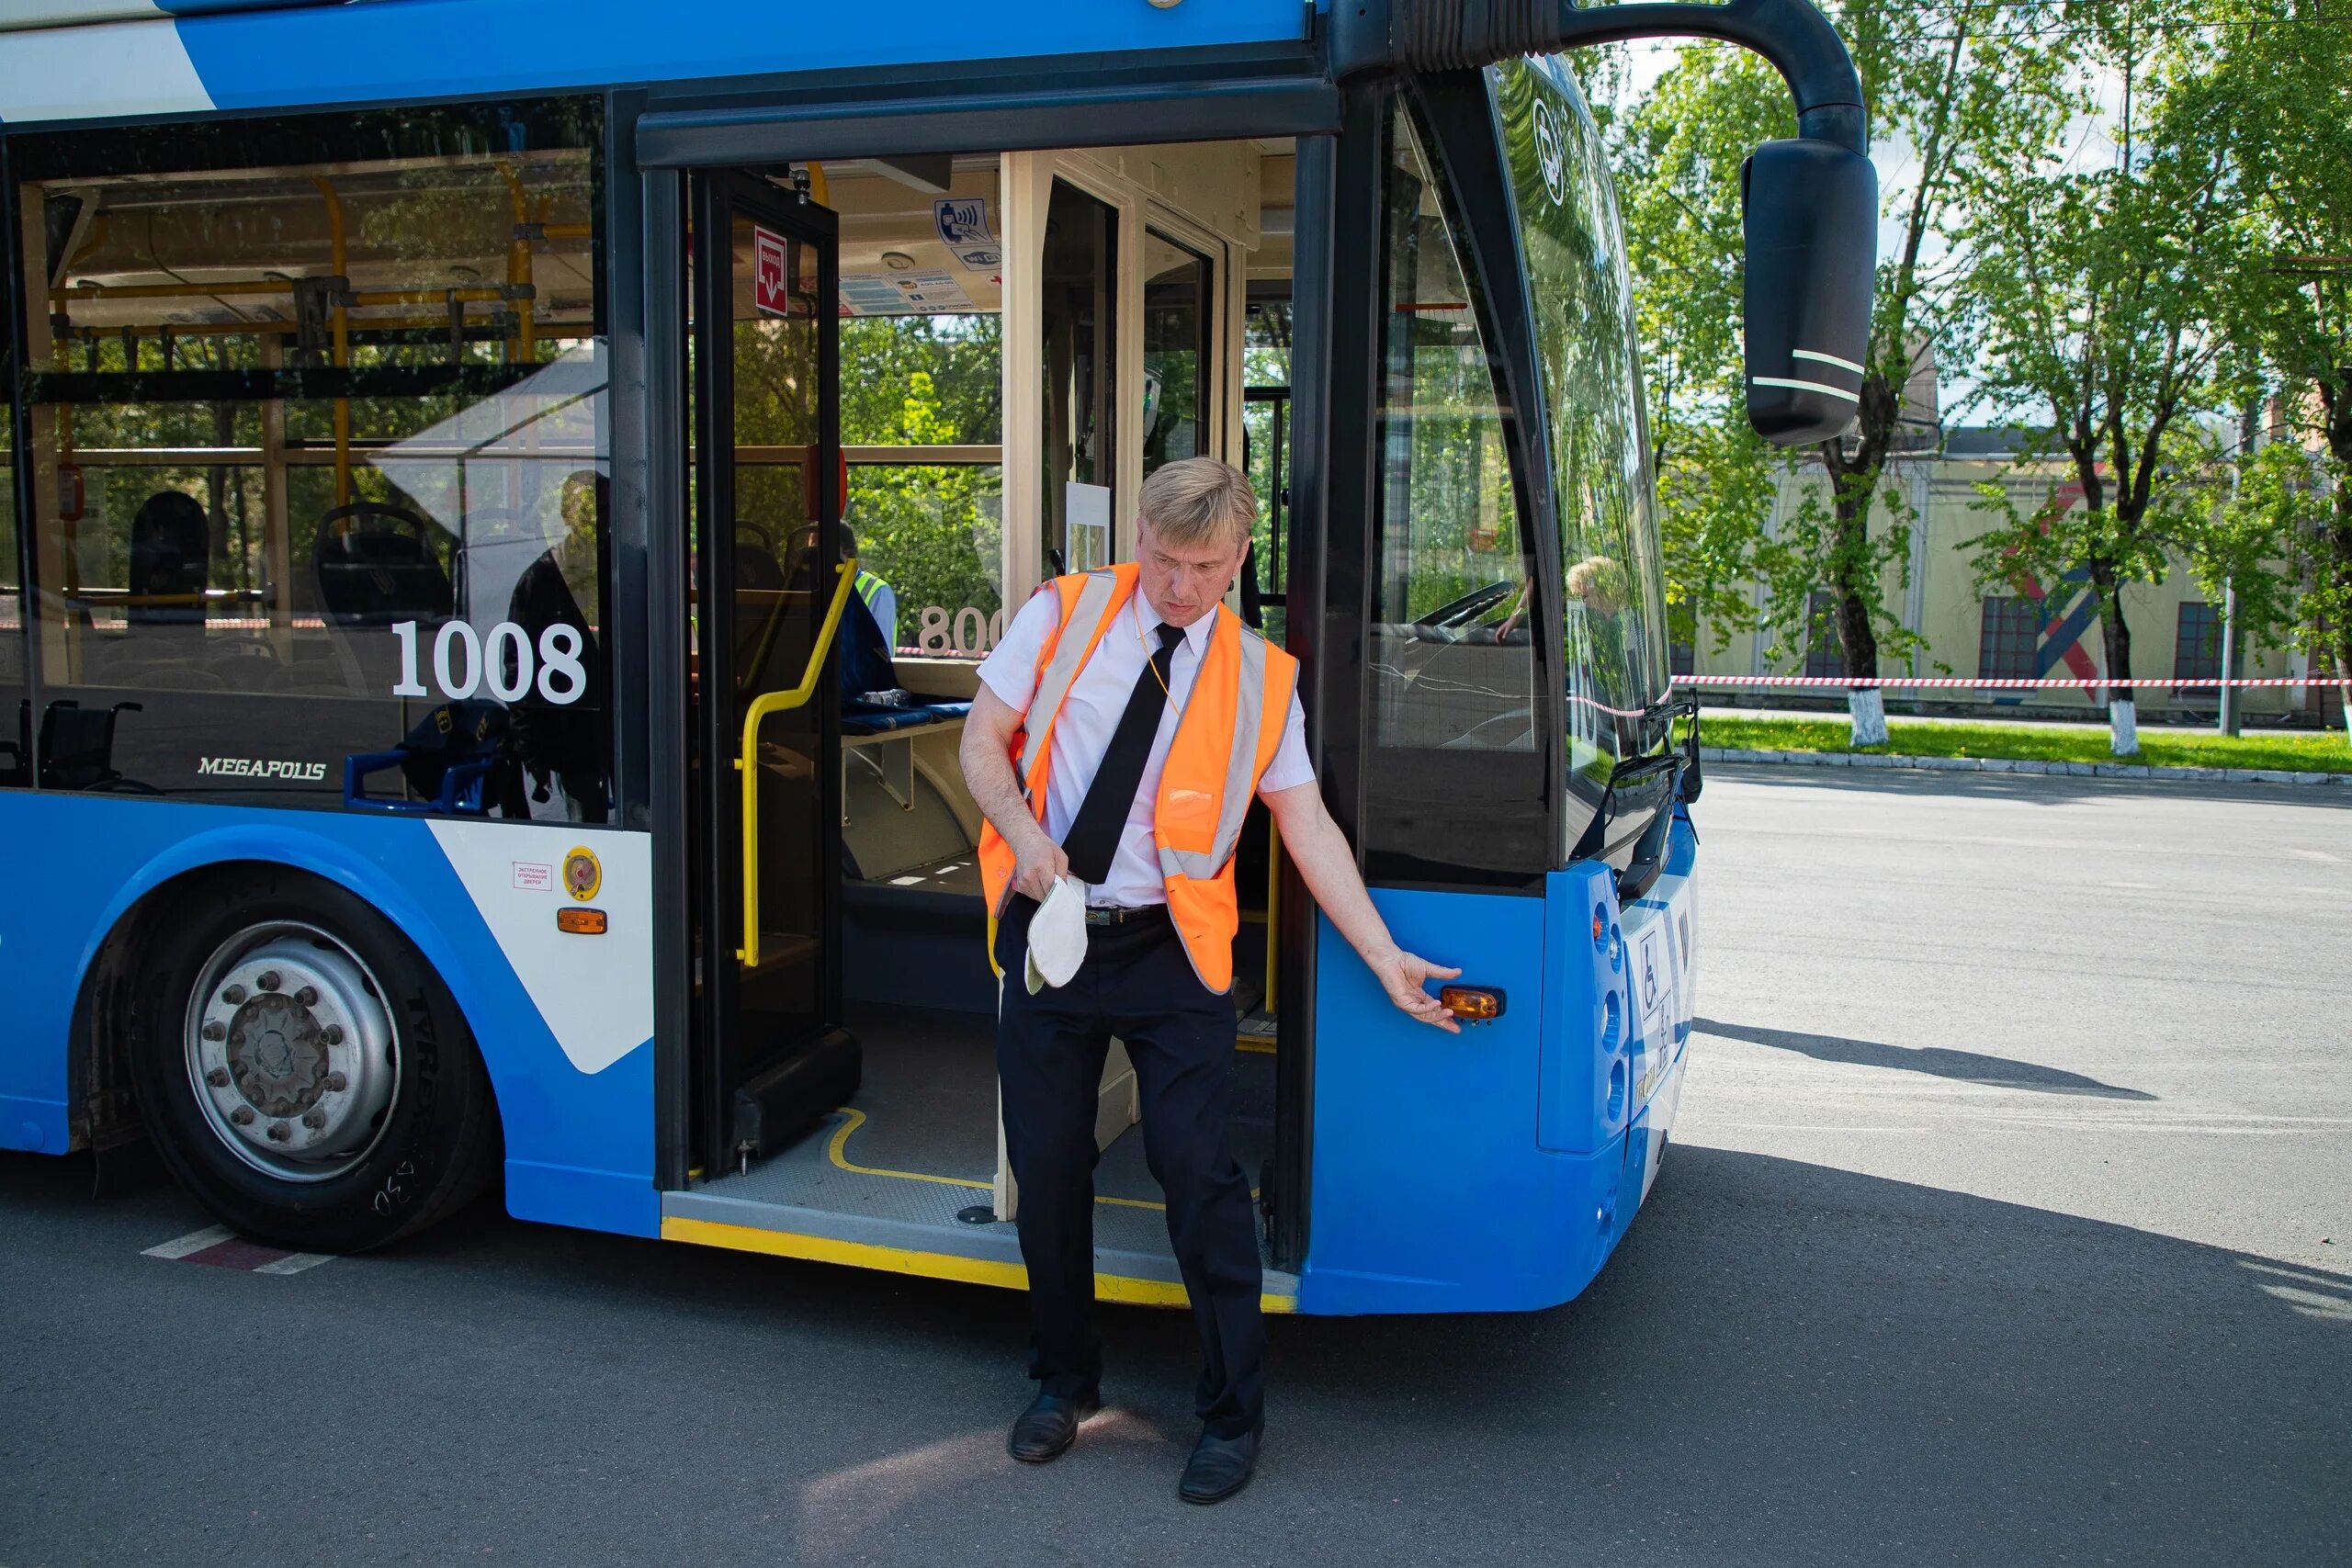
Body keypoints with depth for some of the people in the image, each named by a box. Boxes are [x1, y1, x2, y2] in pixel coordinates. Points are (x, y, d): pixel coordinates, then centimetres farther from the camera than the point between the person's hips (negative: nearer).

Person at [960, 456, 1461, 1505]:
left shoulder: (1261, 676, 1)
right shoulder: (1062, 614, 1)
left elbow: (1307, 825, 1)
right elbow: (982, 739, 5)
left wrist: (1384, 957, -5)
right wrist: (1022, 829, -15)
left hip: (1170, 952, -1)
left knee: (1197, 1174, -4)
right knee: (1046, 1171, 9)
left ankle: (1232, 1415, 15)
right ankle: (1064, 1381, 31)